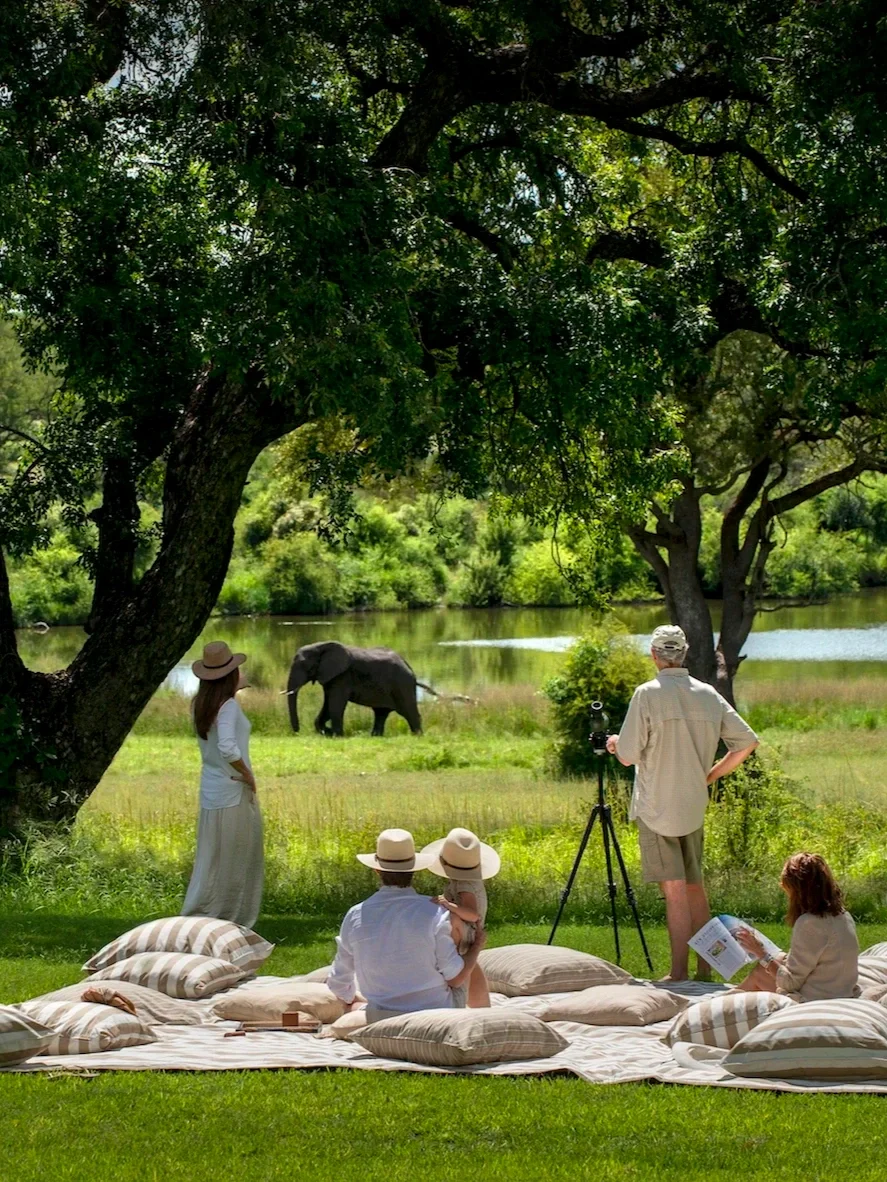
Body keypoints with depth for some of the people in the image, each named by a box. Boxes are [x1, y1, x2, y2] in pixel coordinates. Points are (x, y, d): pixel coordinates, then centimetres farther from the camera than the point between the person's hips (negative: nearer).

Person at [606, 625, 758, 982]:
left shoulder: (647, 694, -12)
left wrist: (615, 744, 14)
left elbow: (628, 756, -9)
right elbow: (747, 742, 5)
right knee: (695, 886, 14)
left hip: (657, 808, -5)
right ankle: (704, 969, 18)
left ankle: (678, 974, -9)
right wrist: (710, 775, 13)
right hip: (694, 807, 5)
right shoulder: (708, 695, 3)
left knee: (675, 890, -8)